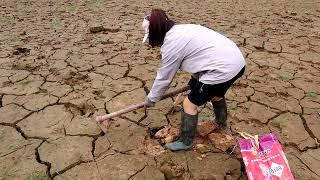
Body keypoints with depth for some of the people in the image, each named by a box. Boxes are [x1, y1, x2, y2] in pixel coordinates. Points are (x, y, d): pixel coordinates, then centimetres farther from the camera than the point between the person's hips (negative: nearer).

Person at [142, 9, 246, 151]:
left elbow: (164, 77, -2)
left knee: (189, 104, 5)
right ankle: (222, 122, 60)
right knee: (216, 93, 35)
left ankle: (185, 142, 22)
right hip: (237, 60, 10)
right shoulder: (182, 29, 15)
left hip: (223, 69, -10)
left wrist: (151, 99, 12)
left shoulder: (171, 44, -11)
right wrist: (195, 80, 30)